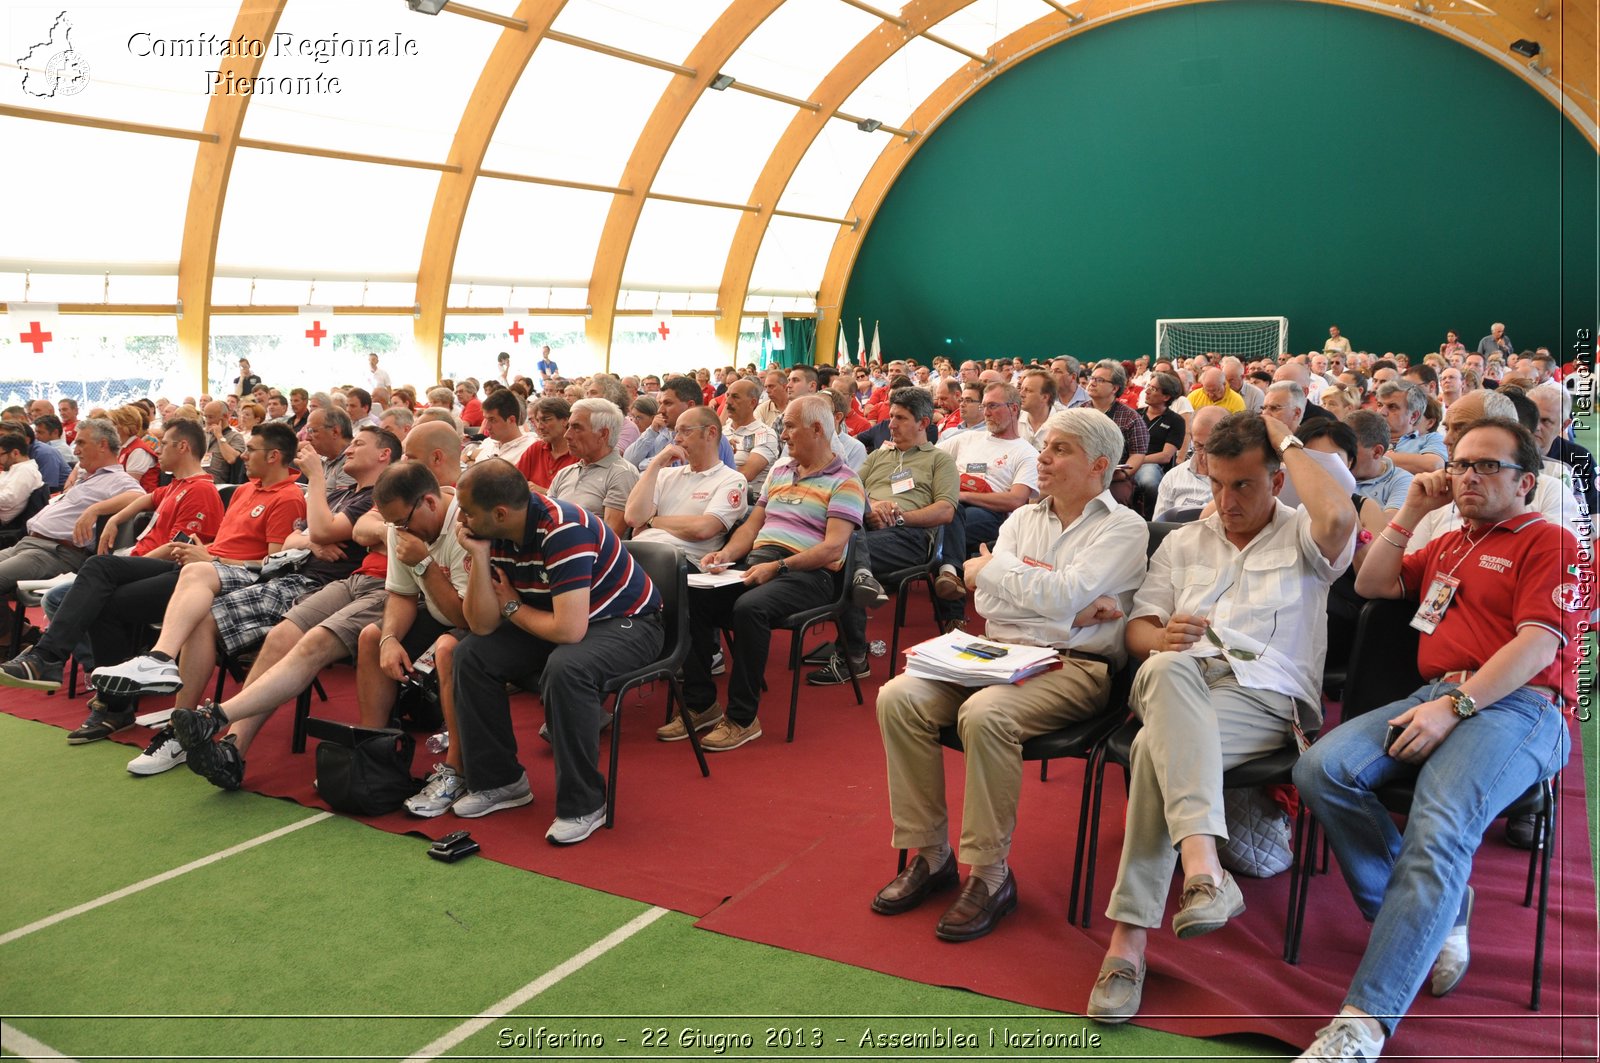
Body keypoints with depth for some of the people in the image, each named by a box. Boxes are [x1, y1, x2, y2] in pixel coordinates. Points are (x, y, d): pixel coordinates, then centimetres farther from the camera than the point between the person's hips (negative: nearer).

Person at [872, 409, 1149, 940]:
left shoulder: (1123, 528, 1)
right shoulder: (1022, 519, 17)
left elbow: (1063, 595, -16)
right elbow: (987, 602, 3)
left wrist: (993, 568, -1)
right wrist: (1073, 610, -9)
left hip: (1073, 666, -6)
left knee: (985, 714, -34)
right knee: (898, 697, -17)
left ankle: (990, 873, -17)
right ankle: (929, 854, -6)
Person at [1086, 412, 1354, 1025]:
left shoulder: (1301, 539, 16)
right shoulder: (1182, 543, 29)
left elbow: (1338, 518, -12)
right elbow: (1138, 629, 21)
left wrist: (1289, 443, 4)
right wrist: (1160, 638, -7)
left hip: (1264, 696, -2)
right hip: (1177, 687, 3)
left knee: (1158, 745, -35)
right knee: (1170, 668, -38)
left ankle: (1130, 935, -35)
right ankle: (1203, 868, -52)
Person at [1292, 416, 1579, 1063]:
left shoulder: (1548, 543, 6)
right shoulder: (1448, 545, 28)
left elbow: (1538, 645, -7)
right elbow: (1371, 585, 30)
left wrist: (1456, 706, -18)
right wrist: (1411, 513, 22)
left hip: (1517, 707, -6)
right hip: (1437, 698, 7)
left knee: (1440, 829, -33)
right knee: (1322, 768, -22)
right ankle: (1435, 916, -7)